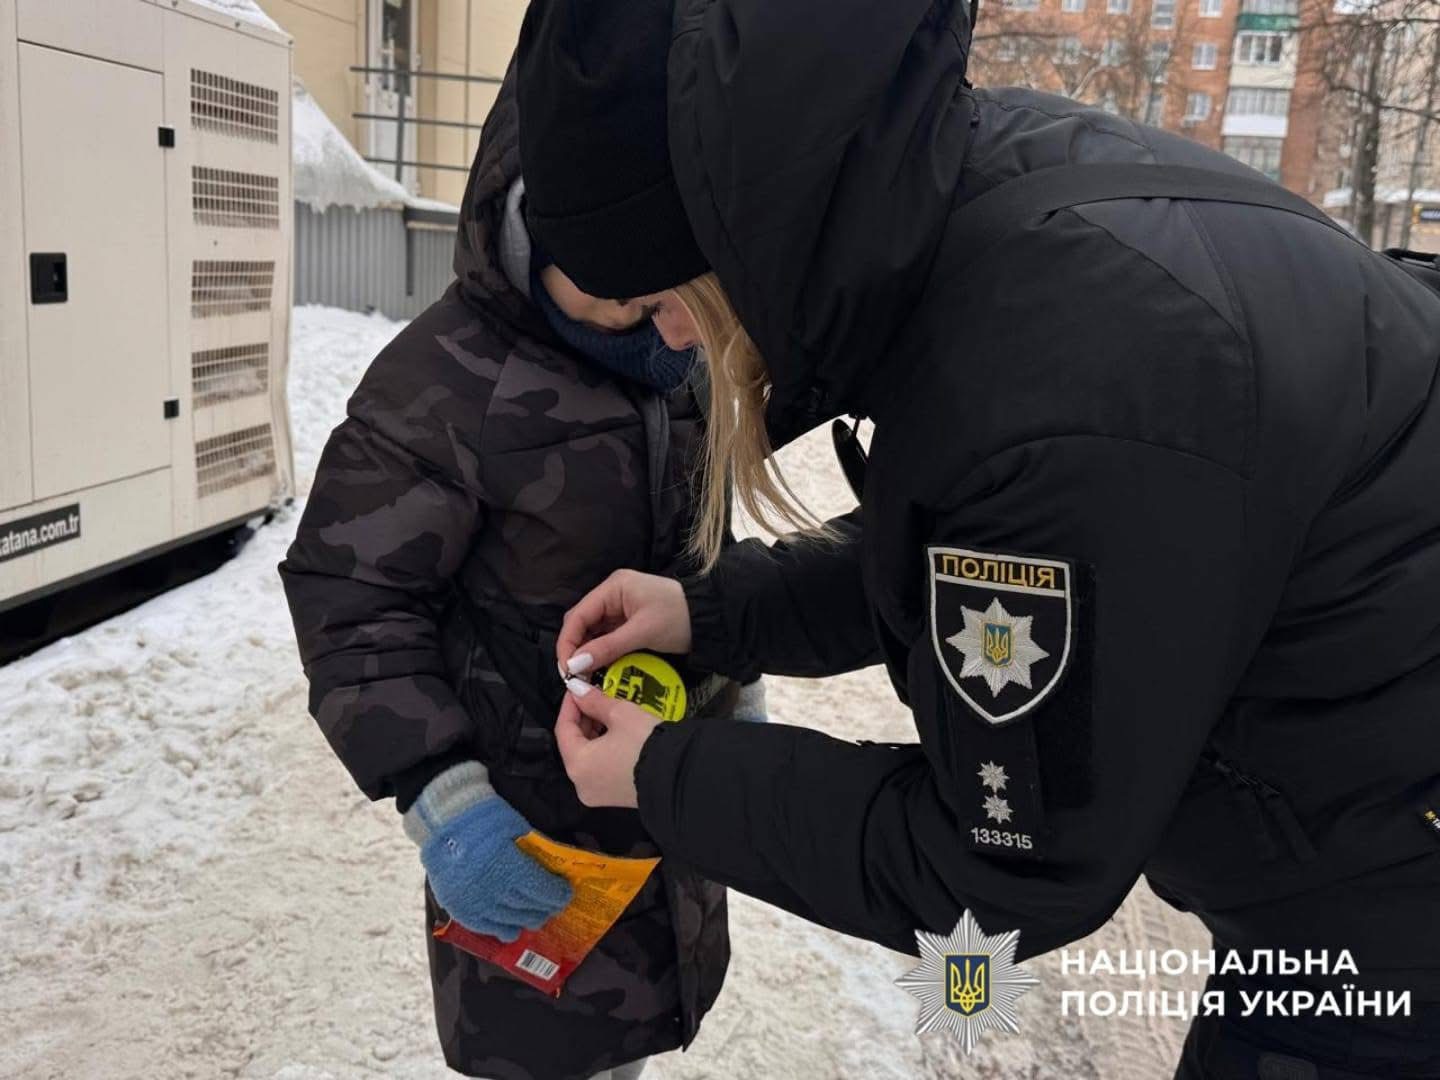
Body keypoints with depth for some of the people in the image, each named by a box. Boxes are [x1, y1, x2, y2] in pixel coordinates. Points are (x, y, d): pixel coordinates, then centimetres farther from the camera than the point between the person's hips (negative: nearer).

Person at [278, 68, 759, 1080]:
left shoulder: (681, 358, 2)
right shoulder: (441, 385, -22)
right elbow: (353, 596, -18)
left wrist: (738, 686, 17)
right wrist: (441, 797, -25)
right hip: (525, 814, -7)